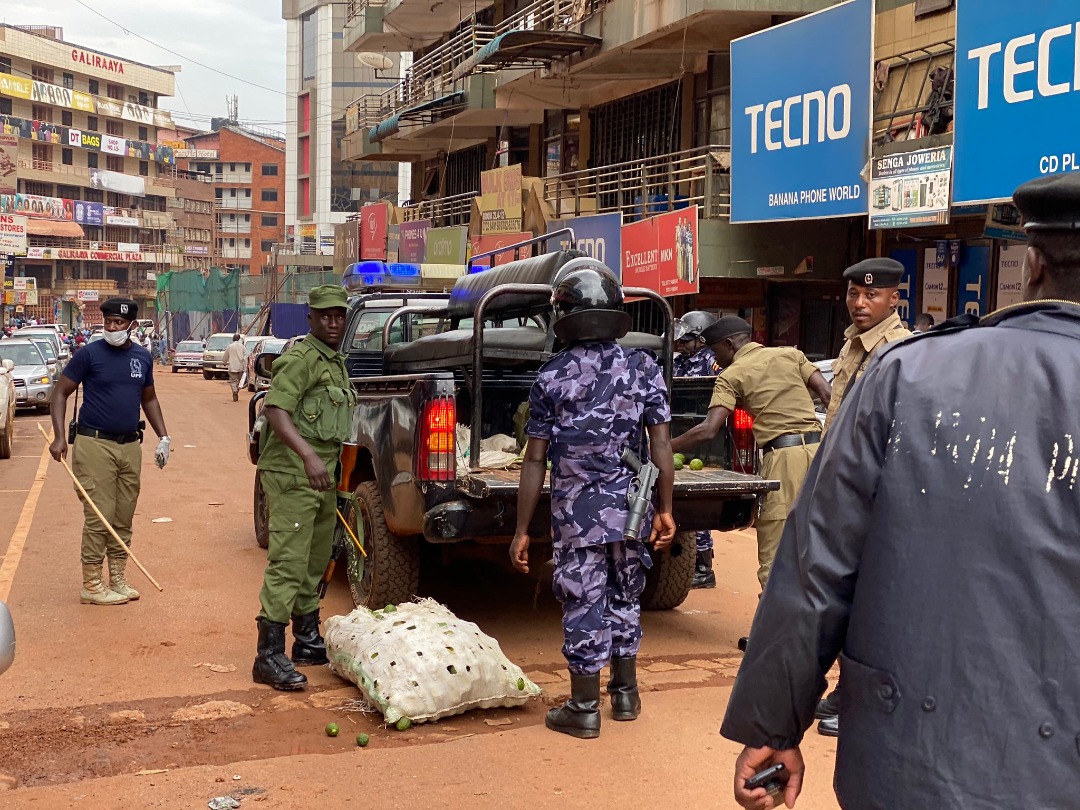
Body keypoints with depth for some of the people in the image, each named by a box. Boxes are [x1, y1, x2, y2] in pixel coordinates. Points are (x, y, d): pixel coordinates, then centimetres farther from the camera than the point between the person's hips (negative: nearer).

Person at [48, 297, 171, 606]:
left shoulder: (142, 357, 10)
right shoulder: (89, 354, -5)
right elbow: (60, 393, -2)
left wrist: (163, 437, 15)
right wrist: (59, 437, -12)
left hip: (131, 445, 5)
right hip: (95, 444, -5)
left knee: (124, 518, 10)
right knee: (99, 518, -6)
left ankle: (118, 579, 19)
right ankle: (91, 586, 3)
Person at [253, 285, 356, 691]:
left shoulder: (336, 362, 18)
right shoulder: (301, 358, -12)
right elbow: (275, 409, -24)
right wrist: (308, 455, -35)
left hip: (323, 474, 10)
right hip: (293, 474, -10)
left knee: (315, 564, 16)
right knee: (288, 563, -12)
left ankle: (308, 642, 27)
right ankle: (269, 656, -9)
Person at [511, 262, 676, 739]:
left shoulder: (552, 377, -6)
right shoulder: (644, 369, 0)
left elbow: (535, 460, -4)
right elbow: (660, 445, 0)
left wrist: (521, 530, 1)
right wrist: (665, 508, 10)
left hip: (576, 515, -3)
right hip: (631, 510, 3)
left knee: (583, 606, 6)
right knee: (625, 598, 19)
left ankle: (584, 709, 15)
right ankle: (625, 695, 31)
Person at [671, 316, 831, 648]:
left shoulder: (732, 375, 1)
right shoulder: (791, 355, 16)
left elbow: (708, 430, -9)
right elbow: (829, 395, 8)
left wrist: (661, 449, -1)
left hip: (784, 455, -6)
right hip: (818, 445, 6)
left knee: (774, 547, 2)